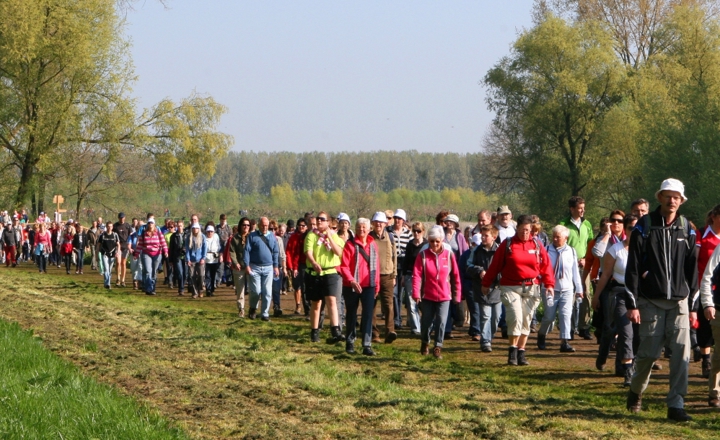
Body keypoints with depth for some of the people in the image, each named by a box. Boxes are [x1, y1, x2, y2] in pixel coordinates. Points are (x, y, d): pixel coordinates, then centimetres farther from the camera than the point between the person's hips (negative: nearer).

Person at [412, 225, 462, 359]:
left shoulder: (449, 255, -2)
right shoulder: (423, 255, -4)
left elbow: (455, 276, 3)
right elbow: (417, 275, -10)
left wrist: (457, 295, 4)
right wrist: (416, 293, -20)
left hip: (444, 296, 0)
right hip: (427, 295, 0)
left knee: (441, 321, -9)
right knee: (426, 321, 10)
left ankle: (438, 347, 1)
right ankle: (425, 343, 35)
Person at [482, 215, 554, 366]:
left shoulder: (537, 246, 8)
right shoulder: (507, 244, 1)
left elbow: (546, 265, 5)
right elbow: (495, 265, 4)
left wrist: (549, 284, -5)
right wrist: (486, 284, 7)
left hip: (531, 289, 3)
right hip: (511, 287, -3)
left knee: (526, 320, 6)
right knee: (515, 317, -16)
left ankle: (521, 352, 14)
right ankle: (512, 351, -7)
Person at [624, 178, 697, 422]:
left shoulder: (686, 230, 8)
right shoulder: (644, 227, -2)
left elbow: (692, 269, 12)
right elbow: (632, 268, -3)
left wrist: (693, 306, 8)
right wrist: (632, 304, -8)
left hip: (679, 301, 2)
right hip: (651, 301, -2)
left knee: (682, 352, -9)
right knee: (649, 352, 0)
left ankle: (676, 405, -5)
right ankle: (635, 391, 26)